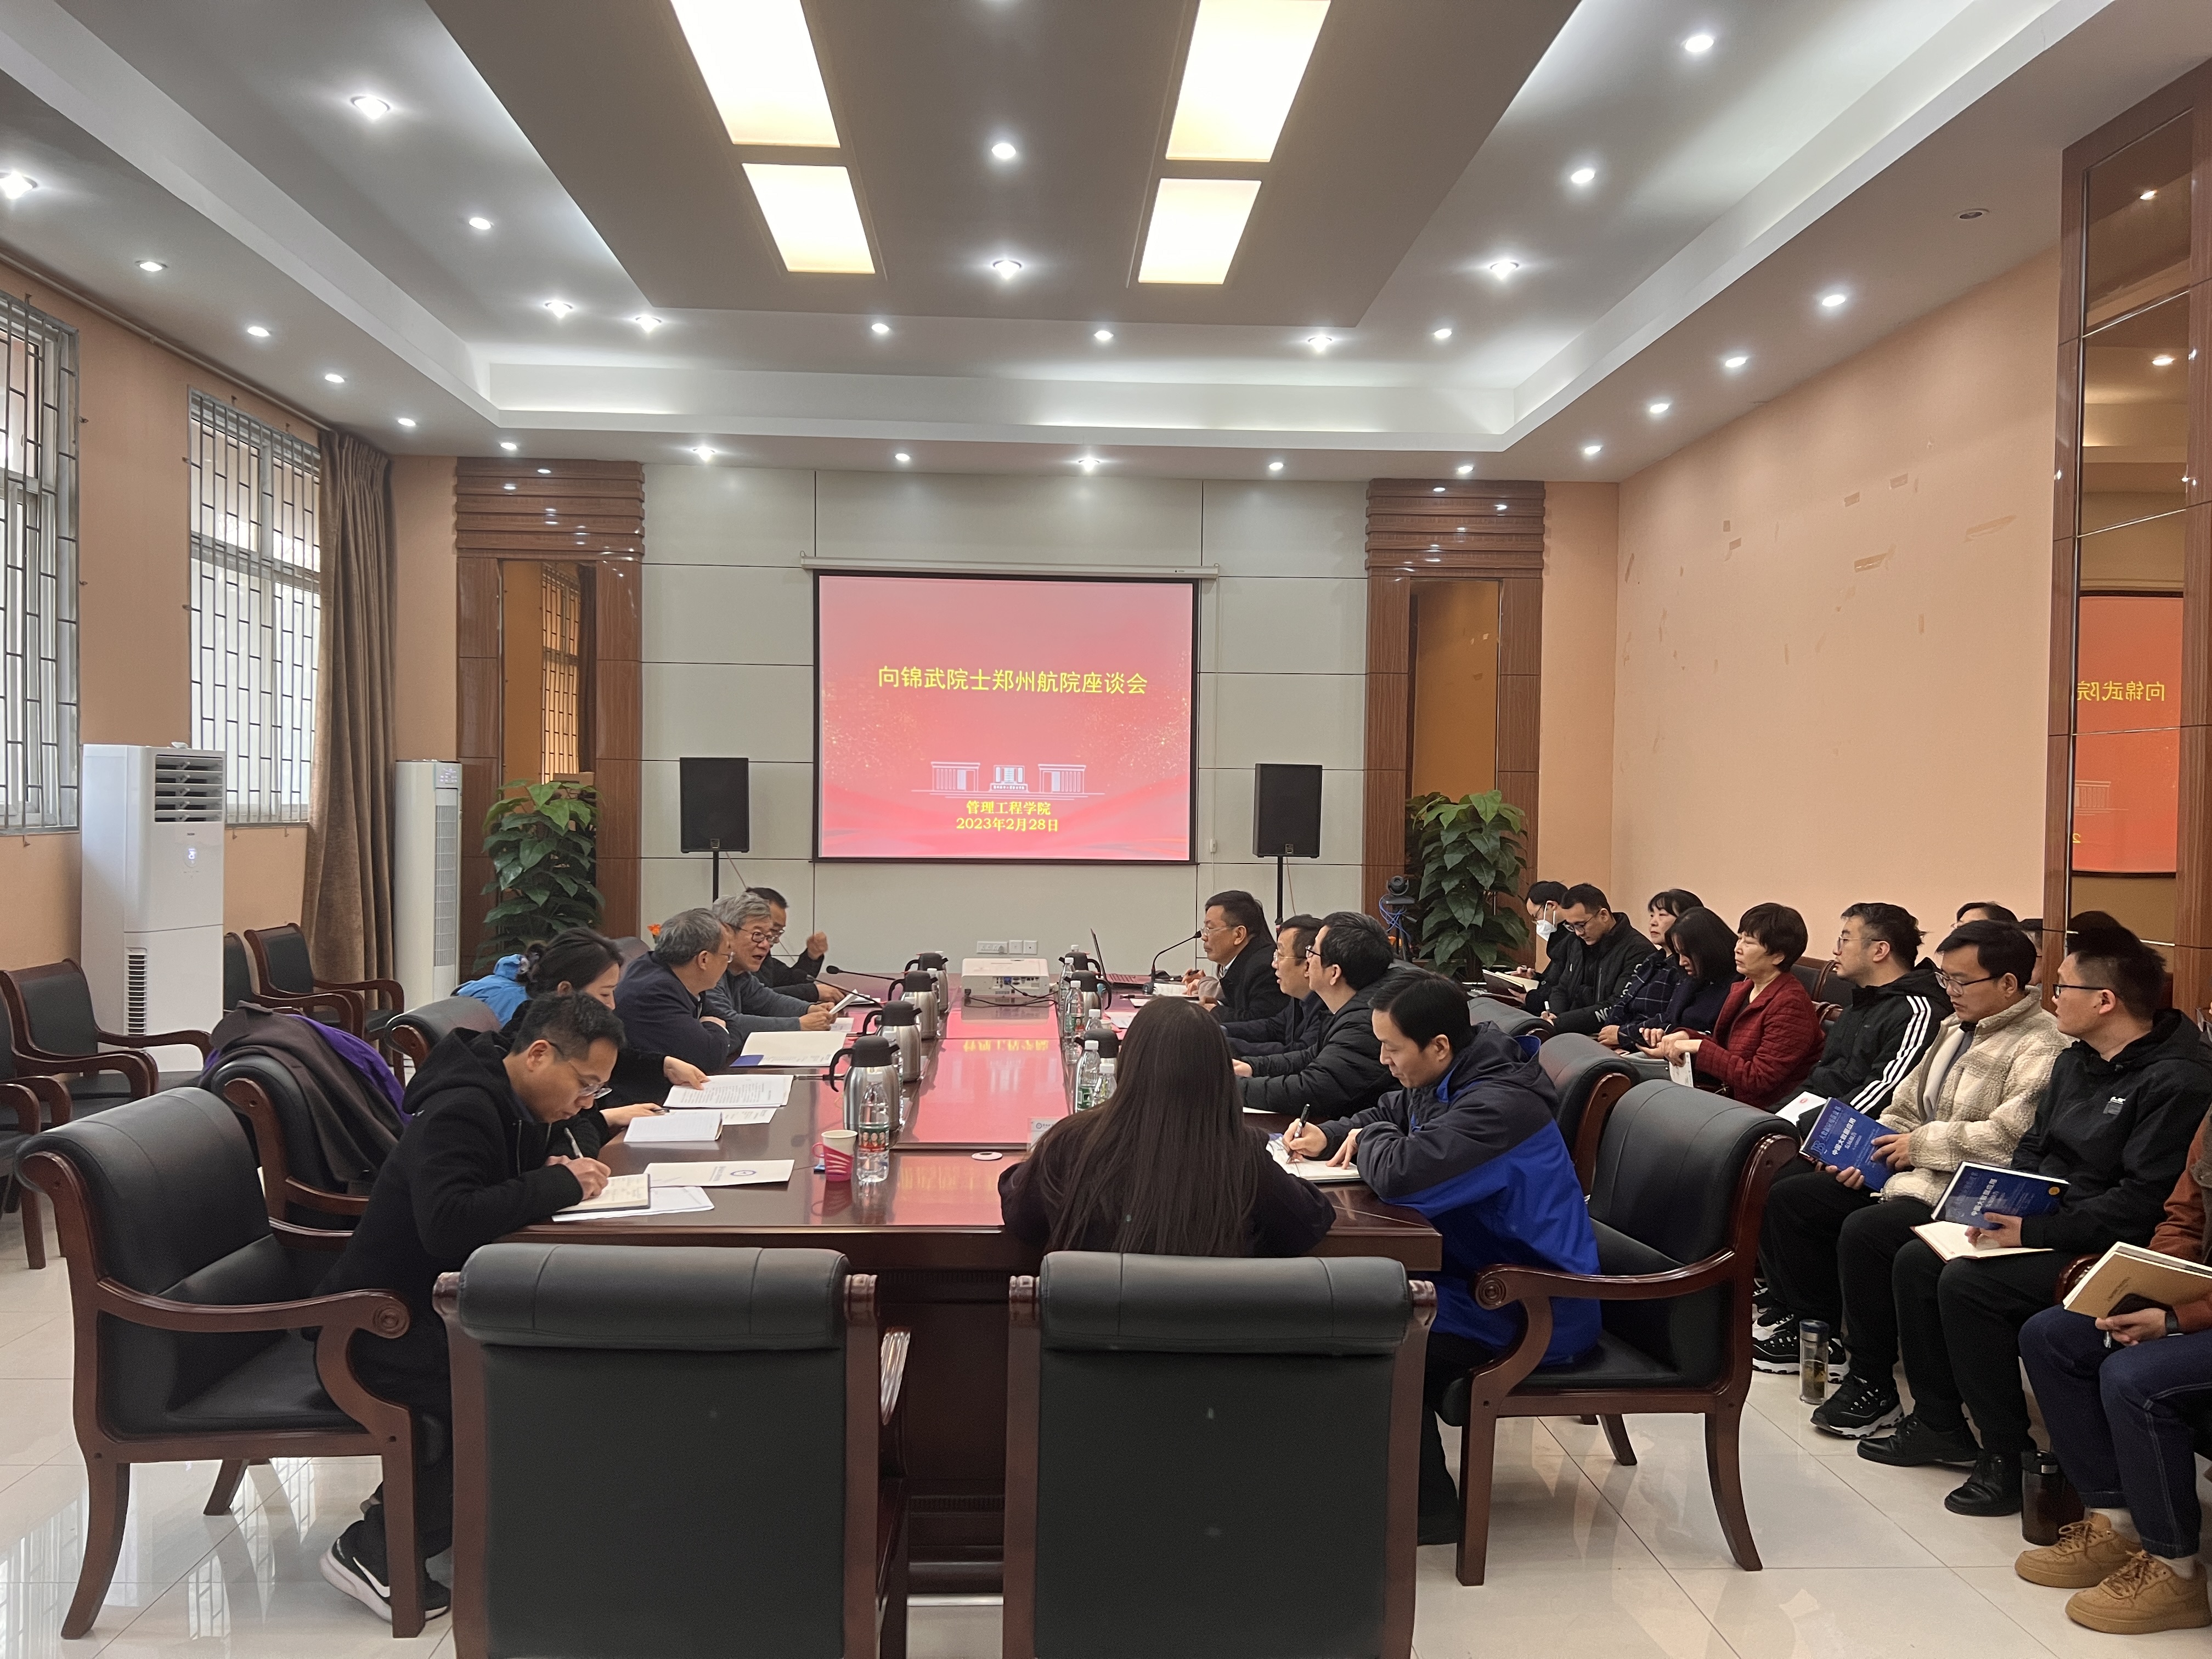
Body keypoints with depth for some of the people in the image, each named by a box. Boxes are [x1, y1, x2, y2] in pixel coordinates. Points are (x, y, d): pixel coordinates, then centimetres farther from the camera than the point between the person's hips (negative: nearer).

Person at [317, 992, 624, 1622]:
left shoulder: (507, 1104, 9)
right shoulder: (460, 1111, -22)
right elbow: (449, 1223, -35)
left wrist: (554, 1173, -6)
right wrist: (557, 1184, -26)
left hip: (437, 1308, 10)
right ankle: (373, 1548, -11)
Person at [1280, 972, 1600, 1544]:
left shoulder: (1500, 1106, -28)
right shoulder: (1440, 1084, 4)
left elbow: (1400, 1173, -37)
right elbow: (1383, 1117, 24)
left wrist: (1367, 1140, -14)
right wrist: (1326, 1136, 2)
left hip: (1540, 1312, -10)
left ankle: (1426, 1510, -3)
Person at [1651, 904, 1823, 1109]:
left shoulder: (1790, 1004, -16)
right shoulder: (1742, 990, 12)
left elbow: (1759, 1080, -19)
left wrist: (1699, 1046, -17)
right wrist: (1687, 1037, 0)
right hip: (1734, 1100, 8)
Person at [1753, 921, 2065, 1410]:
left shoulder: (2042, 1045, -15)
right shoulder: (1956, 1028, 16)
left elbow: (2011, 1137, -26)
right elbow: (1906, 1108, 21)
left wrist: (1921, 1145, -15)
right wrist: (1865, 1151, 3)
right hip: (1914, 1174, 10)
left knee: (1865, 1231, -32)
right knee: (1788, 1196, 5)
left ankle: (1874, 1380, -15)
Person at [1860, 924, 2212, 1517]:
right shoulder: (2076, 1062, 11)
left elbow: (2142, 1202, -25)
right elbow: (2032, 1148, 18)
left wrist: (2034, 1231, -24)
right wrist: (1999, 1206, -1)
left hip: (2106, 1249, -10)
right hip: (2043, 1229, 10)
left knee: (1968, 1284, -25)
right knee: (1915, 1261, 0)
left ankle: (2007, 1453, -10)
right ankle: (1939, 1424, 12)